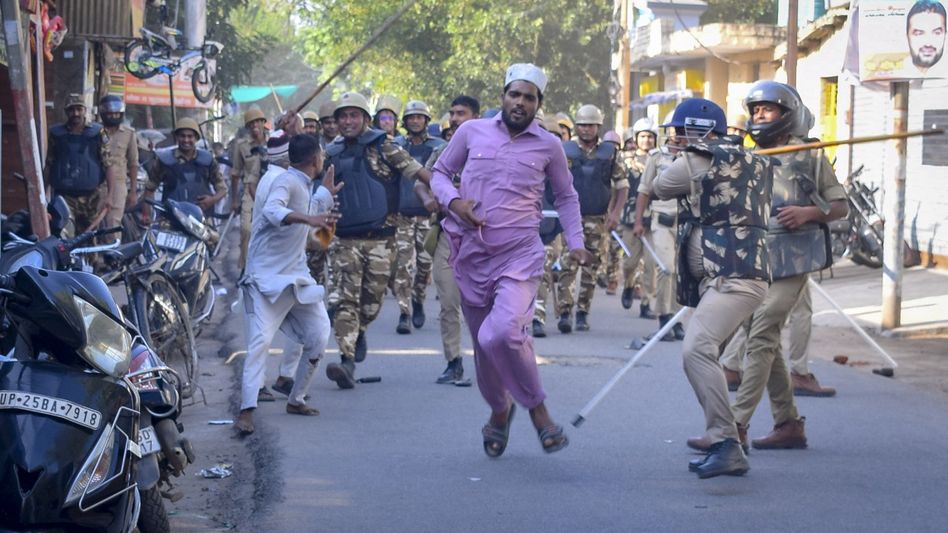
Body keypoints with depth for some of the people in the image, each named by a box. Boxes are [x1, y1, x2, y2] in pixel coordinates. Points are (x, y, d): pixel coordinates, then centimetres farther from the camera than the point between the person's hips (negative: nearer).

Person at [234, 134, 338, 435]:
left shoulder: (304, 185, 15)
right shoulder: (286, 181, -15)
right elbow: (272, 211, -36)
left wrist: (326, 191, 43)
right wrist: (307, 218, -50)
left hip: (297, 275, 9)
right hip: (268, 276, -9)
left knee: (319, 337, 3)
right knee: (261, 340, -19)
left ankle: (296, 400, 17)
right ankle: (246, 410, -25)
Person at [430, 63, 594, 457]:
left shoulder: (548, 146, 5)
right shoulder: (472, 132, 4)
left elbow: (566, 196, 18)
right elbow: (440, 172, 14)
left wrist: (575, 242, 7)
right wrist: (453, 201, -6)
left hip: (520, 255, -2)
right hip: (472, 256, 3)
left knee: (502, 332, -26)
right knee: (483, 343, 11)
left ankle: (537, 407, -6)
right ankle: (499, 410, 38)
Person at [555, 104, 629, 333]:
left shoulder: (610, 153, 6)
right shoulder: (565, 150, 3)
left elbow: (622, 185, 7)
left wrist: (615, 213, -4)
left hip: (597, 220, 2)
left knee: (590, 270, 6)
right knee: (567, 265, -12)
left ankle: (582, 314, 15)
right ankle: (564, 313, -15)